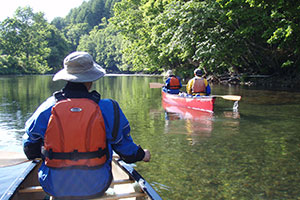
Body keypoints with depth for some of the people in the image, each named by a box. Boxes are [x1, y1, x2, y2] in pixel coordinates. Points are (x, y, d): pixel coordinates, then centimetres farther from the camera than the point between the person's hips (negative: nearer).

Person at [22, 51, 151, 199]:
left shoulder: (47, 109, -12)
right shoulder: (108, 109, -15)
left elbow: (30, 150, 2)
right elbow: (125, 147, -3)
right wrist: (142, 155, 18)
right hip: (96, 188, -1)